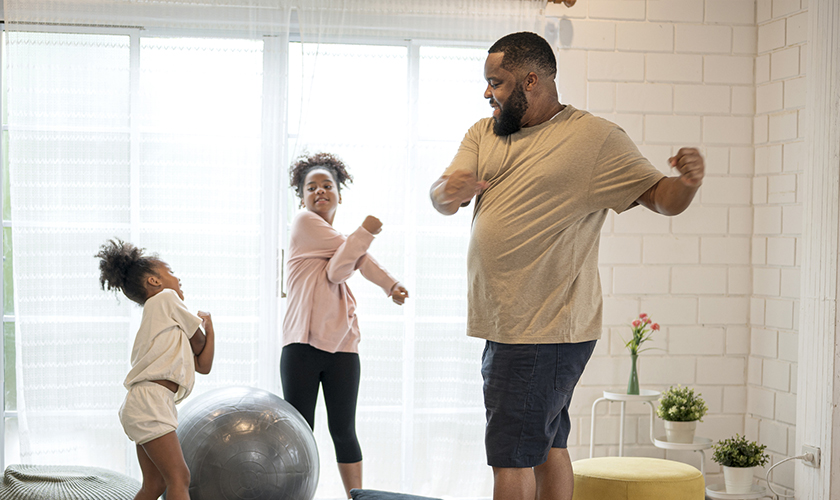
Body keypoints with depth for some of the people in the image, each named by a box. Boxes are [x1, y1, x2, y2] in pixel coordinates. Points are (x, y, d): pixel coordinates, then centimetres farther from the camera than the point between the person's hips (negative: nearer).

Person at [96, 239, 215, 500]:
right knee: (179, 478, -15)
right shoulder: (166, 298, 2)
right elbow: (198, 343, 5)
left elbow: (203, 364, 20)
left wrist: (208, 325, 17)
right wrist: (203, 325, 25)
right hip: (149, 401, -10)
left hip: (145, 406, 10)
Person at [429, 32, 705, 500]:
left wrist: (688, 183, -32)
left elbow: (660, 196, -8)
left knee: (511, 458, -7)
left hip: (547, 330, -7)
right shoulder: (484, 133, 10)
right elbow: (439, 198, 3)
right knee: (547, 446, 18)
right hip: (504, 324, 7)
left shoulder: (596, 138, -9)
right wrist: (449, 191, -22)